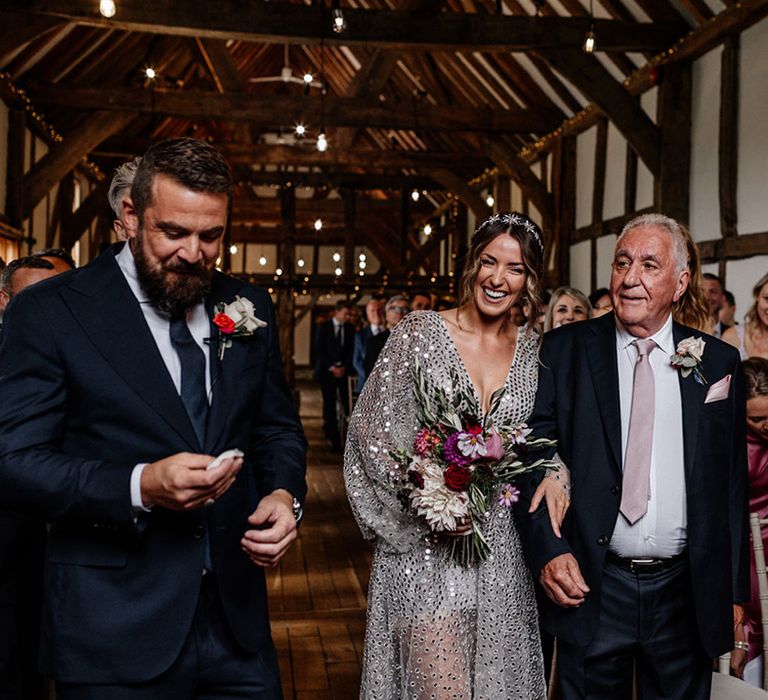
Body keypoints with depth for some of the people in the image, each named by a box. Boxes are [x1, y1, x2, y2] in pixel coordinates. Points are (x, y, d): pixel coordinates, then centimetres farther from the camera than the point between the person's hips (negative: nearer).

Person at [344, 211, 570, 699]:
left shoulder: (534, 349, 6)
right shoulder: (419, 332, -5)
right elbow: (373, 430, -6)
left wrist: (553, 471, -8)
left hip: (502, 551, 4)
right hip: (426, 544, -4)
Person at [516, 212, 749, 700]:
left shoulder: (719, 363, 2)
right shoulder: (565, 350, -3)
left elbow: (734, 481, 5)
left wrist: (734, 592, 6)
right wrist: (548, 549, -15)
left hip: (687, 595, 2)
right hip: (589, 590, -1)